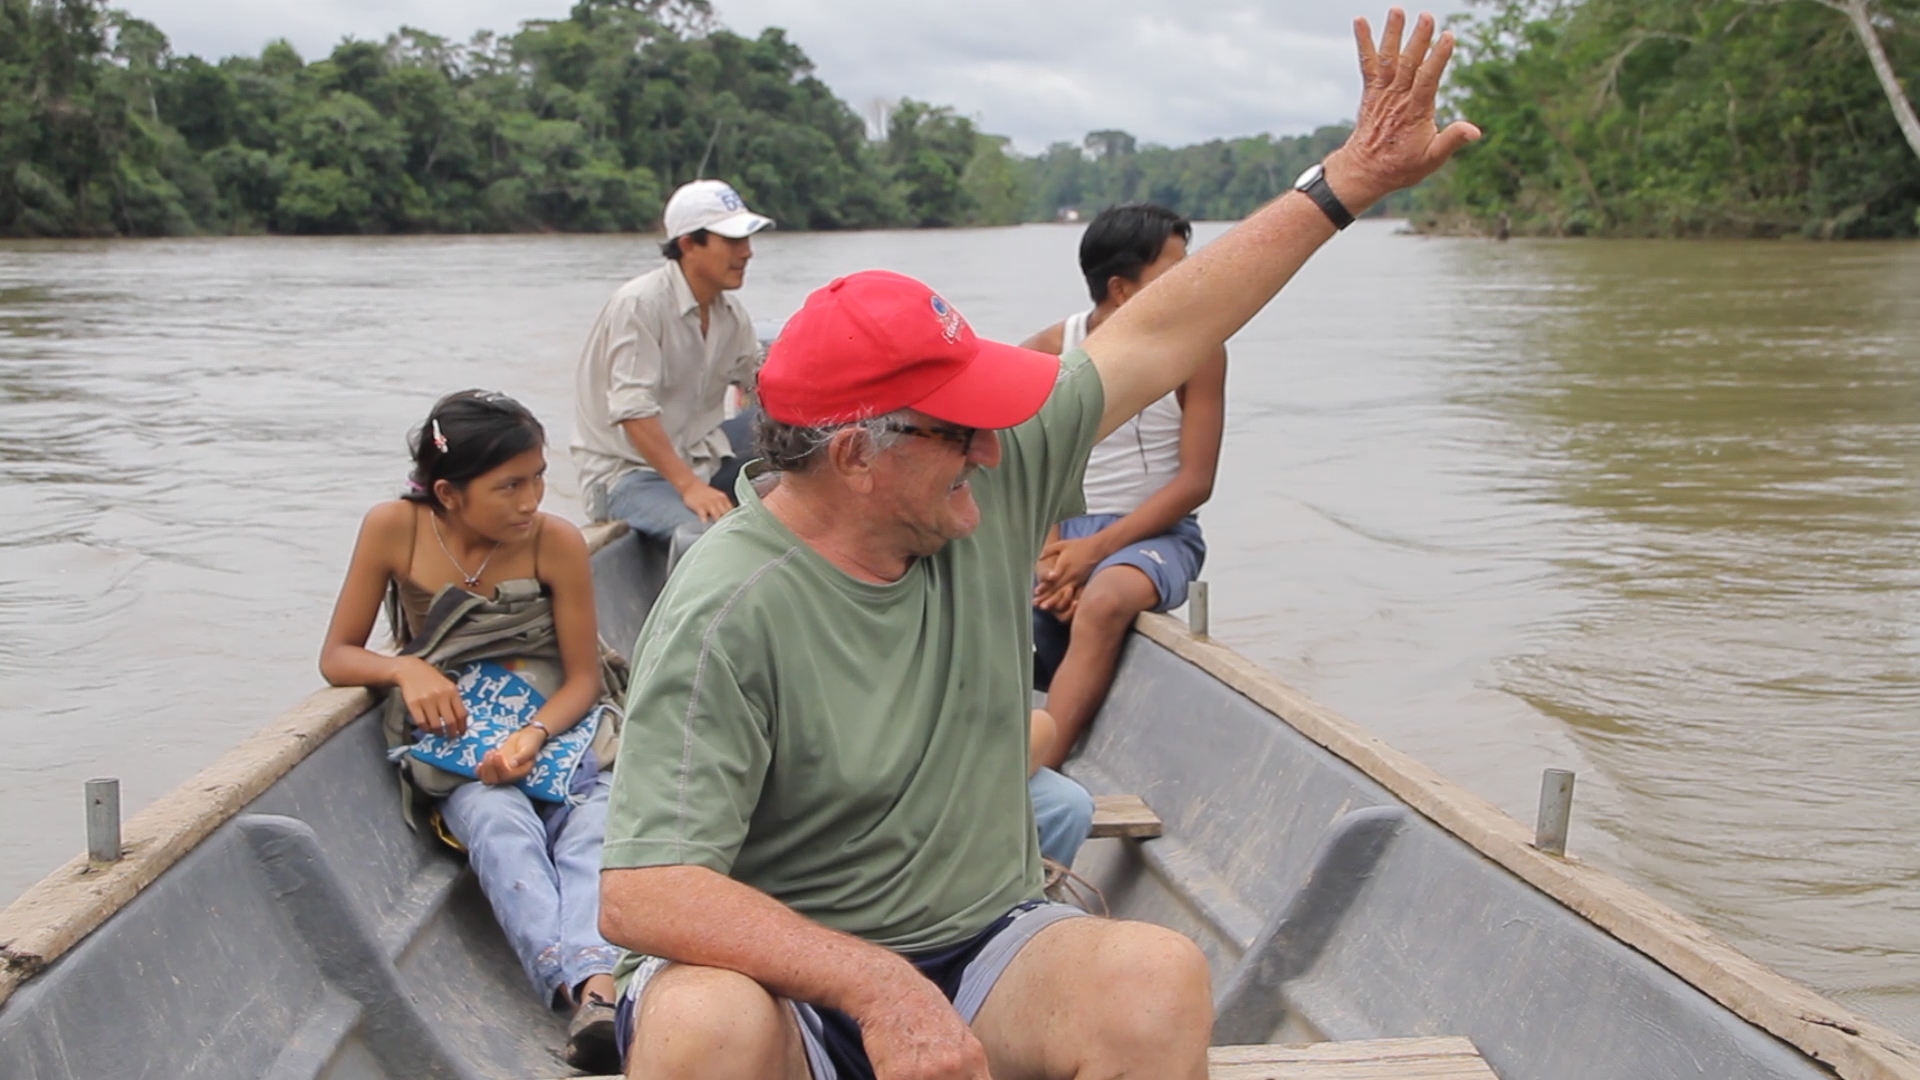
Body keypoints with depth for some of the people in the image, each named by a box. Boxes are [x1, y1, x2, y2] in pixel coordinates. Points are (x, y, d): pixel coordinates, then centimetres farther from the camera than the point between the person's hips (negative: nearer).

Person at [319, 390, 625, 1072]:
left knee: (592, 828, -34)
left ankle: (600, 980, -56)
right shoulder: (394, 530, -7)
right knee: (500, 824, -34)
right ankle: (583, 988, -53)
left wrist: (533, 735, -25)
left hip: (558, 727, 0)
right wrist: (403, 668, -21)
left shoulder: (557, 543, -12)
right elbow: (337, 658, 0)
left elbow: (584, 677, -5)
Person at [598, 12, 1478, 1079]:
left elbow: (1158, 337, 5)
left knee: (1164, 979, -25)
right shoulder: (731, 612, -22)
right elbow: (639, 895, -27)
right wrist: (878, 987, -35)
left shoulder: (991, 481, -3)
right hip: (783, 972, -5)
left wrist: (1345, 185, 8)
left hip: (983, 952, 5)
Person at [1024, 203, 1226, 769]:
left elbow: (1195, 482, -8)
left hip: (1156, 532, -3)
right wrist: (1051, 560, -17)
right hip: (1063, 531, 3)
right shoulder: (1044, 354, -2)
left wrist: (1096, 549, -16)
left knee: (1102, 602, -36)